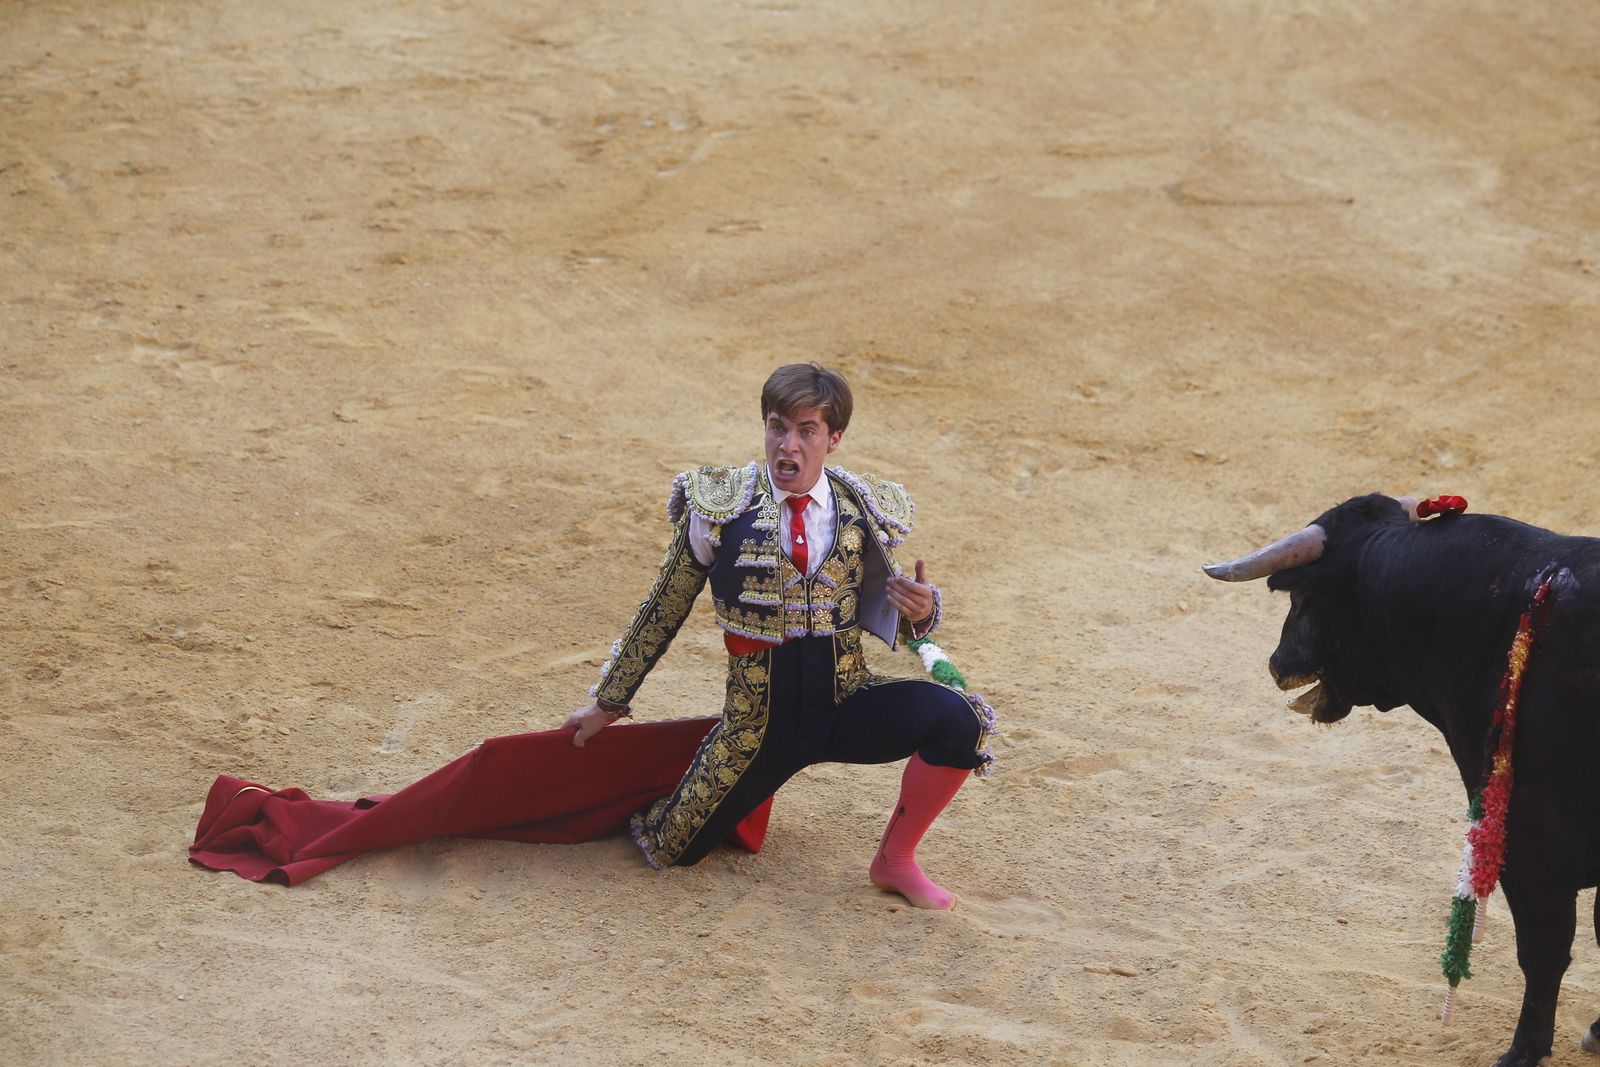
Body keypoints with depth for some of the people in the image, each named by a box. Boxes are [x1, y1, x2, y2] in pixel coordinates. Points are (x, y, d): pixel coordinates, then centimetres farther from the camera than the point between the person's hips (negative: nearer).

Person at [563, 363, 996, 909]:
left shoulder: (864, 511, 0)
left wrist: (917, 610, -14)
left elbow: (880, 613, 12)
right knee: (673, 851, -1)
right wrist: (607, 704, 11)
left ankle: (896, 861, -2)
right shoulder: (719, 507, -6)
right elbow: (662, 613, 4)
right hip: (760, 720, -1)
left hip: (845, 706, 1)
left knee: (956, 719, -26)